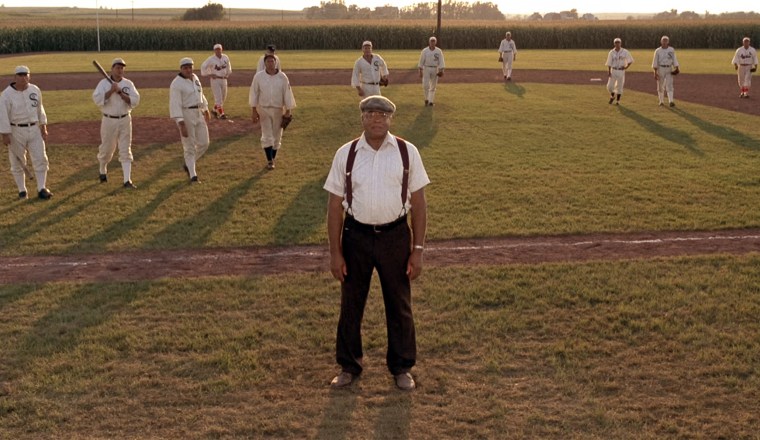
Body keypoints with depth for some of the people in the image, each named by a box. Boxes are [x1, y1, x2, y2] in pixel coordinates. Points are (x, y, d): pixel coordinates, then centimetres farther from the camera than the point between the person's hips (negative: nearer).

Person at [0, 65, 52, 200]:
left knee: (40, 159, -1)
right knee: (18, 162, 6)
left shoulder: (35, 90, 2)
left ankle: (41, 189, 6)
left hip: (34, 129, 4)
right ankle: (22, 190, 17)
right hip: (16, 132, -3)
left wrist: (43, 127, 12)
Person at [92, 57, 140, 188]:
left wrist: (120, 92, -17)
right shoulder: (104, 83, -3)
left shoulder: (128, 84, 2)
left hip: (125, 120, 1)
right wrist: (111, 90, -21)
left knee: (126, 151, -2)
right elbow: (97, 100, -15)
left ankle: (127, 180, -3)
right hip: (109, 120, -1)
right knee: (106, 149, 10)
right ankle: (103, 171, 38)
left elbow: (135, 101, -9)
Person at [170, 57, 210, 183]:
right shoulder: (176, 84, -16)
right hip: (185, 115, -7)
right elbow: (175, 105, -21)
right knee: (190, 147, -2)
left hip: (199, 114, 7)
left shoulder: (194, 78, 8)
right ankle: (193, 176, 6)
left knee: (204, 143, 8)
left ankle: (188, 165, 29)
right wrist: (181, 125, -27)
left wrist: (206, 110, 31)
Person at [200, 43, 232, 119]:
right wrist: (209, 74, -7)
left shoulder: (225, 57, 0)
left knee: (223, 97, 13)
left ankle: (214, 110, 31)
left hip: (224, 79, 6)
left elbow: (228, 65, 21)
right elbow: (203, 66, -5)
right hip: (215, 80, -6)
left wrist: (228, 73, 16)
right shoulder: (211, 59, -14)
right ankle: (221, 114, -7)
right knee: (218, 97, -9)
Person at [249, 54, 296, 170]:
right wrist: (253, 110, -3)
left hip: (278, 110, 1)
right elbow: (254, 93, -2)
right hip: (263, 109, -1)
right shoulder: (258, 77, -7)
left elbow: (287, 94, -1)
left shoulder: (282, 77, -6)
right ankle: (269, 161, 1)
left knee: (276, 136, 9)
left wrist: (288, 111, -2)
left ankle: (273, 158, 25)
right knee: (267, 136, -4)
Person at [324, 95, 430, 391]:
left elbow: (418, 203, -1)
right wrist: (335, 252, -3)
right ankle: (349, 366, 32)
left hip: (395, 236, 0)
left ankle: (401, 367, 31)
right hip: (356, 236, 1)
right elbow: (335, 205, -1)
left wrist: (417, 250, -4)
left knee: (399, 306, 12)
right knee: (351, 305, 13)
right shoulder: (346, 154, -4)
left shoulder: (407, 152, -4)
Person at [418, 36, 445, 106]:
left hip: (435, 69, 1)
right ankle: (426, 98, 10)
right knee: (425, 85, -10)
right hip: (426, 69, -1)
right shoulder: (425, 51, 0)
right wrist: (420, 71, -2)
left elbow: (441, 61, 0)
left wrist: (441, 70, -11)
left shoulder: (439, 51, 2)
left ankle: (431, 101, 10)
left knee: (433, 86, 3)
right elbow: (421, 61, 2)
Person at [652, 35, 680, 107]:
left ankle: (671, 101, -18)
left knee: (669, 85, -9)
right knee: (660, 86, 5)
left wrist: (676, 68, -7)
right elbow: (655, 62, -3)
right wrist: (655, 72, -9)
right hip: (660, 69, -1)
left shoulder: (671, 50, 6)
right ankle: (661, 101, 17)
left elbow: (674, 60, 7)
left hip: (669, 69, 1)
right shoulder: (658, 51, -1)